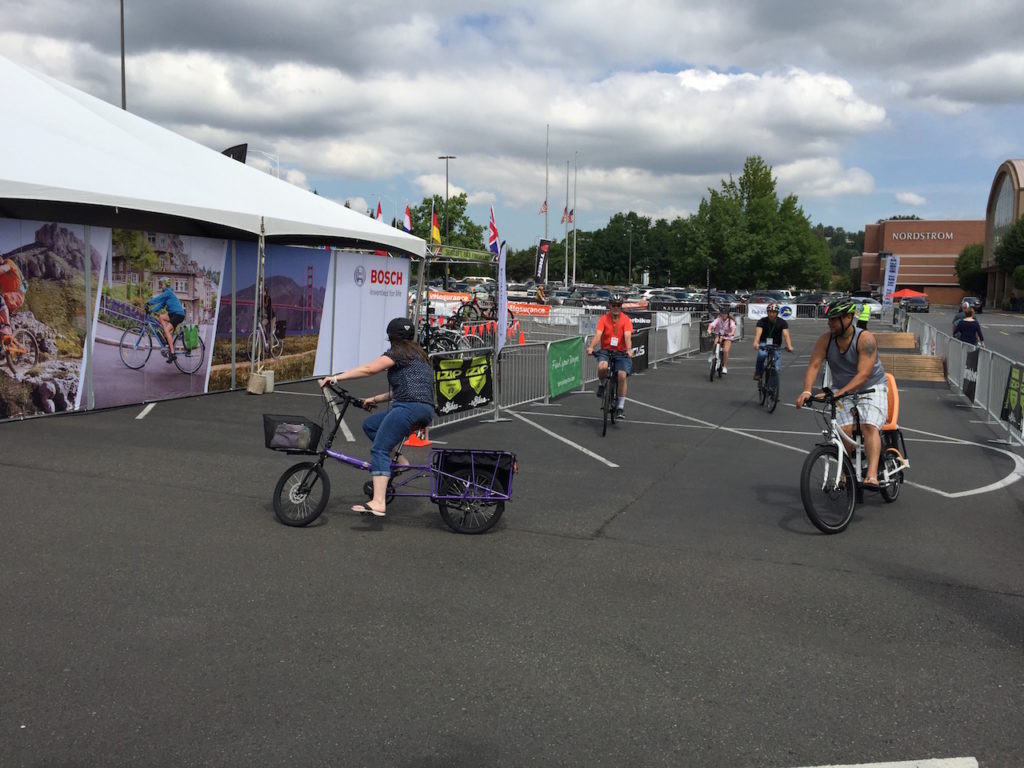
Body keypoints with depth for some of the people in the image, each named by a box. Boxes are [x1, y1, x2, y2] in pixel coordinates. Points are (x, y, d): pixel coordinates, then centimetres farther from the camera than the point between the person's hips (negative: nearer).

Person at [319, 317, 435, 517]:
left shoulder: (399, 352, 2)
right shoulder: (417, 354, 29)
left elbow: (369, 369, -9)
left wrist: (335, 377, -8)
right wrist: (375, 399, 31)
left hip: (410, 407, -9)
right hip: (426, 410, 9)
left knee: (378, 450, -16)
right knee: (369, 425, 17)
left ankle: (378, 503, -29)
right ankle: (397, 461, 6)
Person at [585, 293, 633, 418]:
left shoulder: (626, 320, -6)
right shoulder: (604, 319, -5)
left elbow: (627, 336, -19)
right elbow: (597, 334, -18)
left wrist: (629, 349, -38)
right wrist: (591, 347, -35)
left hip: (621, 352, 0)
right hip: (605, 351, 0)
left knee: (622, 376, -17)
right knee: (602, 367, -32)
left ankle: (621, 406, -2)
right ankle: (601, 384, 3)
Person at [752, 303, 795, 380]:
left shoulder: (782, 322, -12)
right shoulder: (762, 321, -14)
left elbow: (786, 335, -26)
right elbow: (758, 332, -31)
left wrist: (789, 346, -44)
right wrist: (756, 343, -51)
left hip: (776, 345, 1)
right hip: (764, 343, -1)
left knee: (776, 369, -7)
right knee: (762, 354, -34)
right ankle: (758, 372, -14)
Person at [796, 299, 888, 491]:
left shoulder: (865, 339, -21)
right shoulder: (825, 339, -8)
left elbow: (863, 375, -30)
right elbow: (814, 365, -16)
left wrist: (841, 391, -44)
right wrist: (807, 391, -33)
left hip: (871, 389, -4)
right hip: (841, 391, 4)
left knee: (869, 426, -26)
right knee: (845, 430, -18)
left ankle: (872, 475, -37)